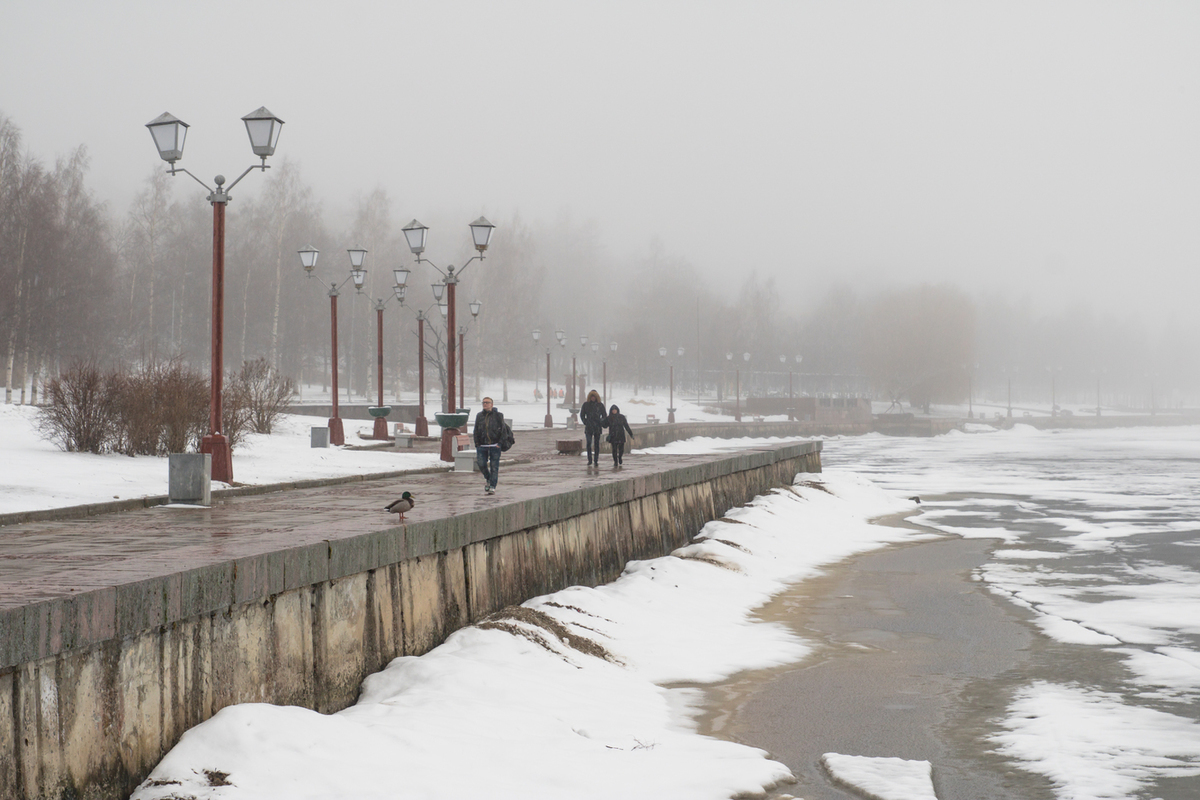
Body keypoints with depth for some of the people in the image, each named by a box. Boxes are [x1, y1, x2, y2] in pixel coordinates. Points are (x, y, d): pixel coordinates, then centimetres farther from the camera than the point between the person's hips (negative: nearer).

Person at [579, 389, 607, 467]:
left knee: (597, 444, 2)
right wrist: (585, 422, 2)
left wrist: (601, 423, -1)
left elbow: (604, 416, 12)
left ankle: (596, 460, 8)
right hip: (589, 427, -1)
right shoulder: (586, 405, 5)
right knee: (589, 443, -12)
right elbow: (582, 415, 13)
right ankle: (590, 460, -4)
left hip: (597, 427, 1)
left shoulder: (600, 405, 5)